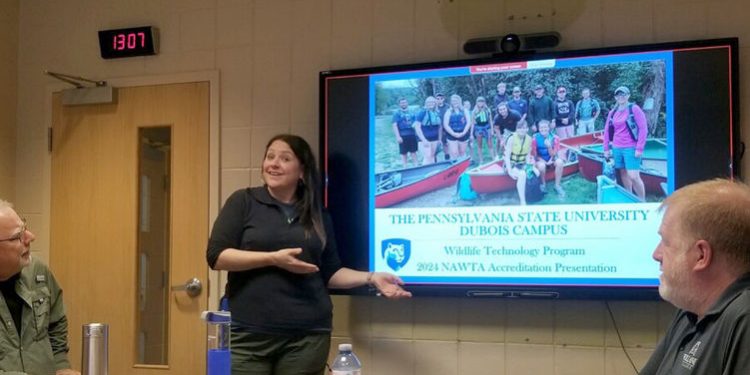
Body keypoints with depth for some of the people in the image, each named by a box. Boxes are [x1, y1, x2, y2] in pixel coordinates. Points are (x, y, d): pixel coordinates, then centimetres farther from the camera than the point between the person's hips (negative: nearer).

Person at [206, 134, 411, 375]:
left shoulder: (317, 216, 14)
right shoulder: (243, 202, 4)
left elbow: (329, 273, 16)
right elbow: (216, 256, -5)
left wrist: (371, 278, 1)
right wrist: (272, 258, -15)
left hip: (307, 335, 3)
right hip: (248, 333, -3)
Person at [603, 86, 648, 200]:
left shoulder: (634, 109, -5)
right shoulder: (612, 112, 10)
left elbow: (643, 129, -8)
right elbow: (607, 131, 16)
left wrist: (639, 148, -13)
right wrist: (606, 148, 12)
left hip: (631, 148, -6)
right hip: (617, 148, 6)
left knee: (634, 176, -12)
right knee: (623, 174, 11)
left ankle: (642, 202, -2)